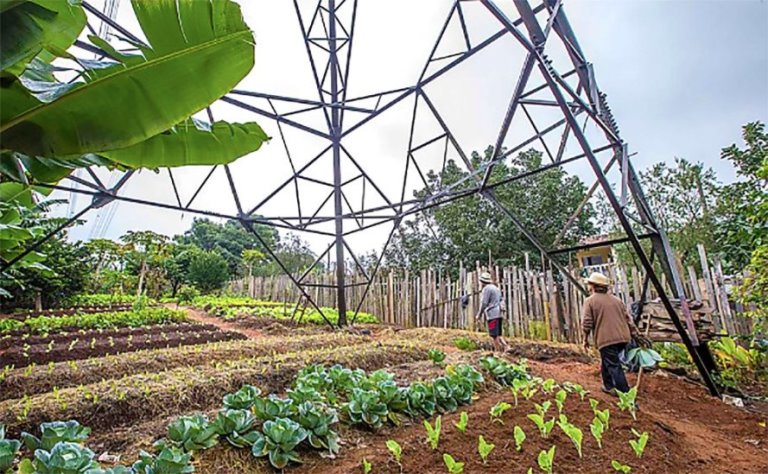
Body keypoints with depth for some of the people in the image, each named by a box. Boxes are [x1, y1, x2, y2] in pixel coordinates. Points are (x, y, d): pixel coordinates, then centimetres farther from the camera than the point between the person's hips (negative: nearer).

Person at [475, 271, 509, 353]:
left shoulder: (486, 288, -10)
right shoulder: (496, 288, 19)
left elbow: (484, 303, -13)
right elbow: (500, 301, 20)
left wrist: (479, 315, -4)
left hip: (492, 314, -9)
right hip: (498, 314, 9)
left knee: (494, 335, -4)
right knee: (497, 334, 14)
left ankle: (498, 350, -3)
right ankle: (506, 346, 1)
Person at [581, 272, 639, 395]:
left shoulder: (590, 301, -4)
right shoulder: (616, 299, 16)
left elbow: (587, 322, -9)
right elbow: (628, 318, 14)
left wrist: (586, 339, 3)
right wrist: (635, 334, 20)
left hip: (606, 339, -7)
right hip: (623, 337, 7)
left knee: (614, 366, -2)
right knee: (607, 361, 23)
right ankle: (609, 386, 30)